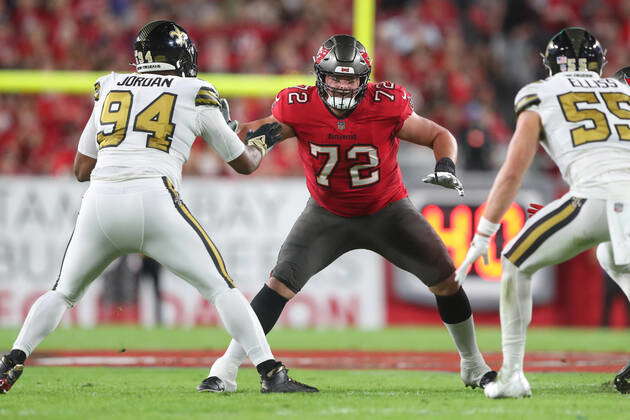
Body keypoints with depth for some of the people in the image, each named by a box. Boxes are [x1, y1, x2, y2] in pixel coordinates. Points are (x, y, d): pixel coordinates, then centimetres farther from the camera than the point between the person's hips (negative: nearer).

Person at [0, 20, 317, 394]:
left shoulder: (110, 88, 21)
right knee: (221, 289, 6)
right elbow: (244, 164, 24)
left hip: (100, 202, 3)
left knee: (64, 293, 22)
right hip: (154, 201, -3)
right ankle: (272, 374, -5)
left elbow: (82, 169, 25)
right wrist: (261, 141, 46)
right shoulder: (195, 95, 13)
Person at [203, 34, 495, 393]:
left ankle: (473, 365, 21)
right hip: (327, 215, 0)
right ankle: (227, 366, -10)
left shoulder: (386, 107, -24)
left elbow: (441, 136, -10)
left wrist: (446, 166, -30)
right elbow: (258, 131, -4)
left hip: (387, 211, 1)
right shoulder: (300, 109, -22)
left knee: (446, 279, -2)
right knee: (280, 283, -16)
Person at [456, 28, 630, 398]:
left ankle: (512, 375, 10)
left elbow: (512, 174, 12)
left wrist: (481, 239, 17)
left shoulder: (540, 96, 17)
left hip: (598, 193, -4)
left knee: (517, 264, 17)